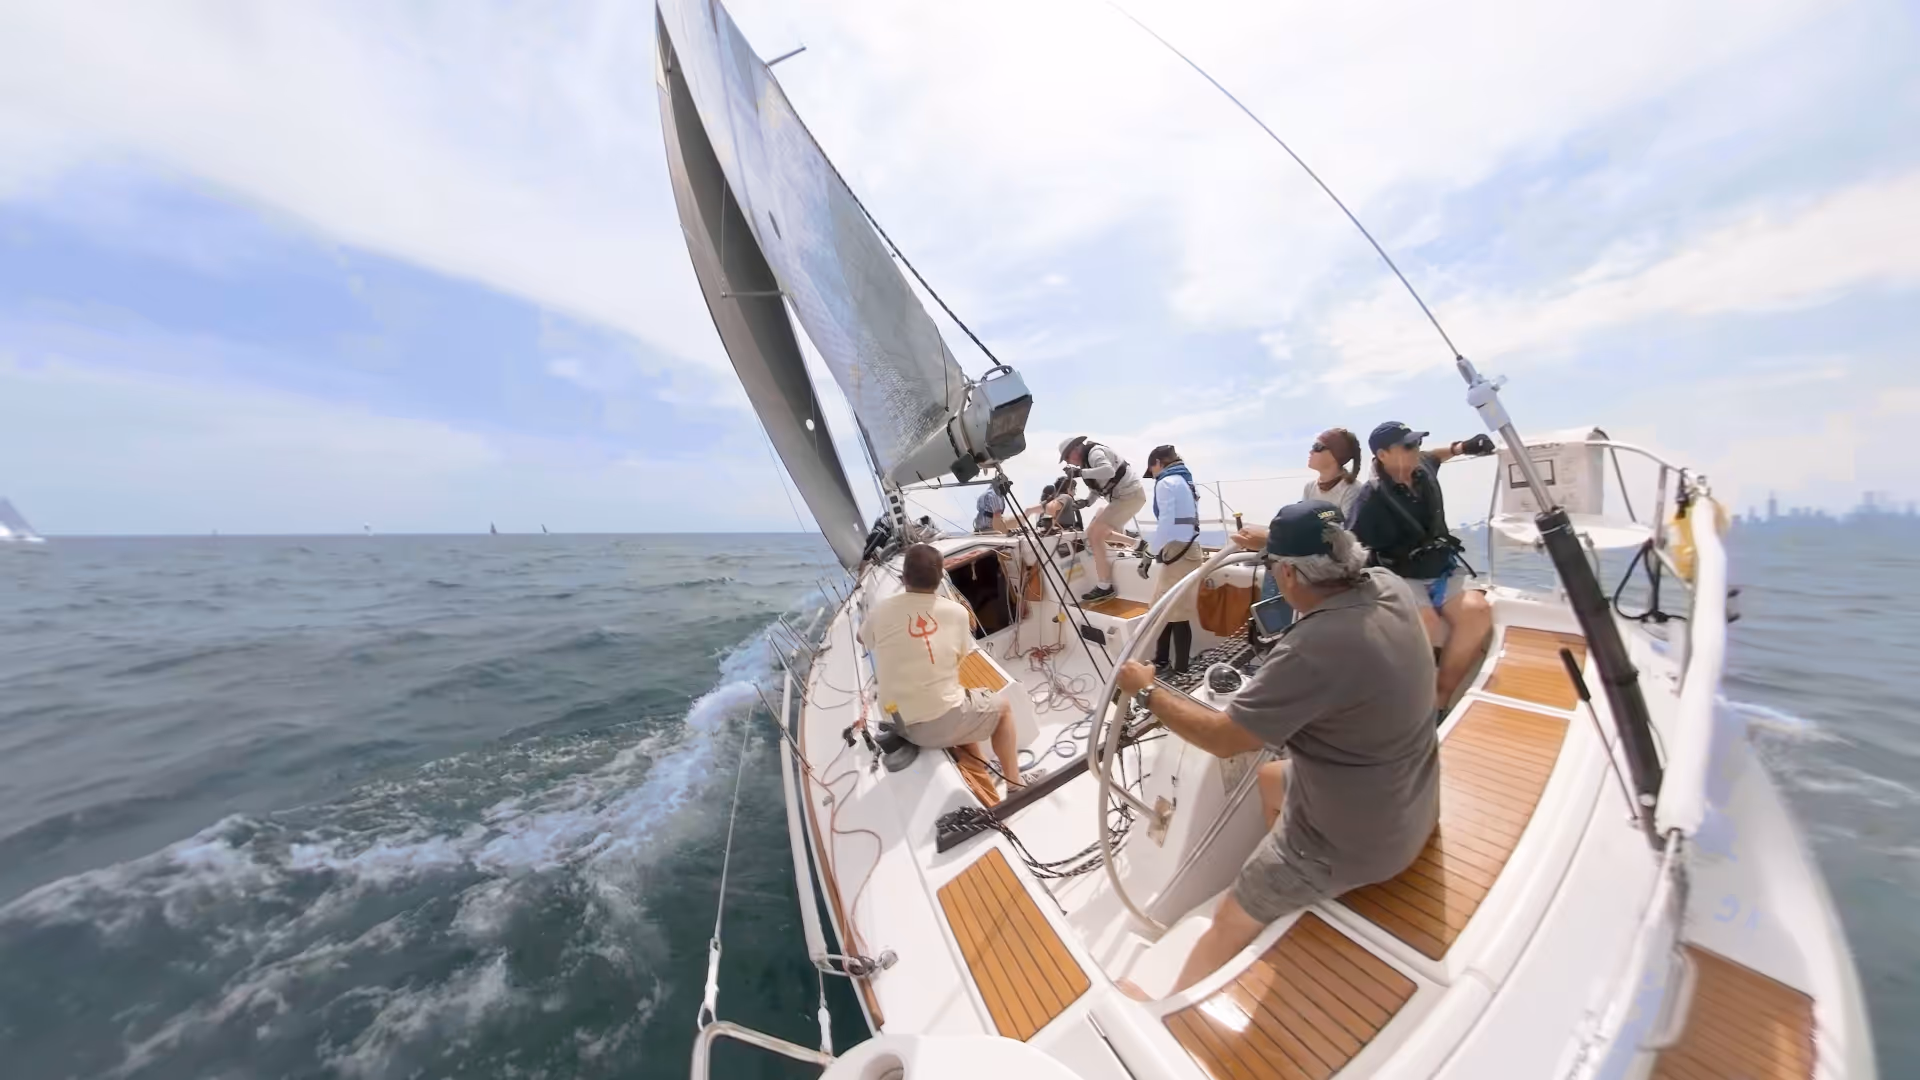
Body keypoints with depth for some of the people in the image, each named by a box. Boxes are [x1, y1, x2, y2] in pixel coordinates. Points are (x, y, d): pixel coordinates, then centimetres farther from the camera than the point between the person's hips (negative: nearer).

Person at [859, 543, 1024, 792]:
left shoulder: (879, 612, -5)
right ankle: (1015, 787, 30)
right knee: (1003, 706, 26)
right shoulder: (956, 612, -8)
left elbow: (862, 639, 17)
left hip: (900, 726, 4)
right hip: (946, 723, -4)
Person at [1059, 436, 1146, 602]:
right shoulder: (1090, 456, 14)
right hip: (1129, 495, 10)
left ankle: (1104, 587, -14)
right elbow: (1097, 483, 16)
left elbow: (1108, 471, -35)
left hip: (1129, 496, -10)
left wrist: (1080, 472, -31)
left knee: (1094, 534, -15)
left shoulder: (1095, 452, -16)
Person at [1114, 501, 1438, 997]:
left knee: (1231, 919, 10)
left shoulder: (1313, 649, -37)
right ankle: (1292, 890, 51)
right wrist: (1275, 543, 21)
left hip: (1355, 840, -8)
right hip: (1412, 806, 8)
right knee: (1270, 778, 31)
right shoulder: (1390, 587, -13)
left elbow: (1222, 738, -27)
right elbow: (1338, 563, 13)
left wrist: (1147, 690, -14)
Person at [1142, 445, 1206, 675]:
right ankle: (1161, 662, 23)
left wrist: (1152, 554, -12)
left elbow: (1166, 522, -15)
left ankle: (1180, 670, 3)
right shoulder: (1185, 482, 20)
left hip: (1177, 552, -9)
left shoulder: (1166, 482, -5)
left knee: (1176, 614, -4)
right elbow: (1181, 520, 13)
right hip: (1189, 549, 9)